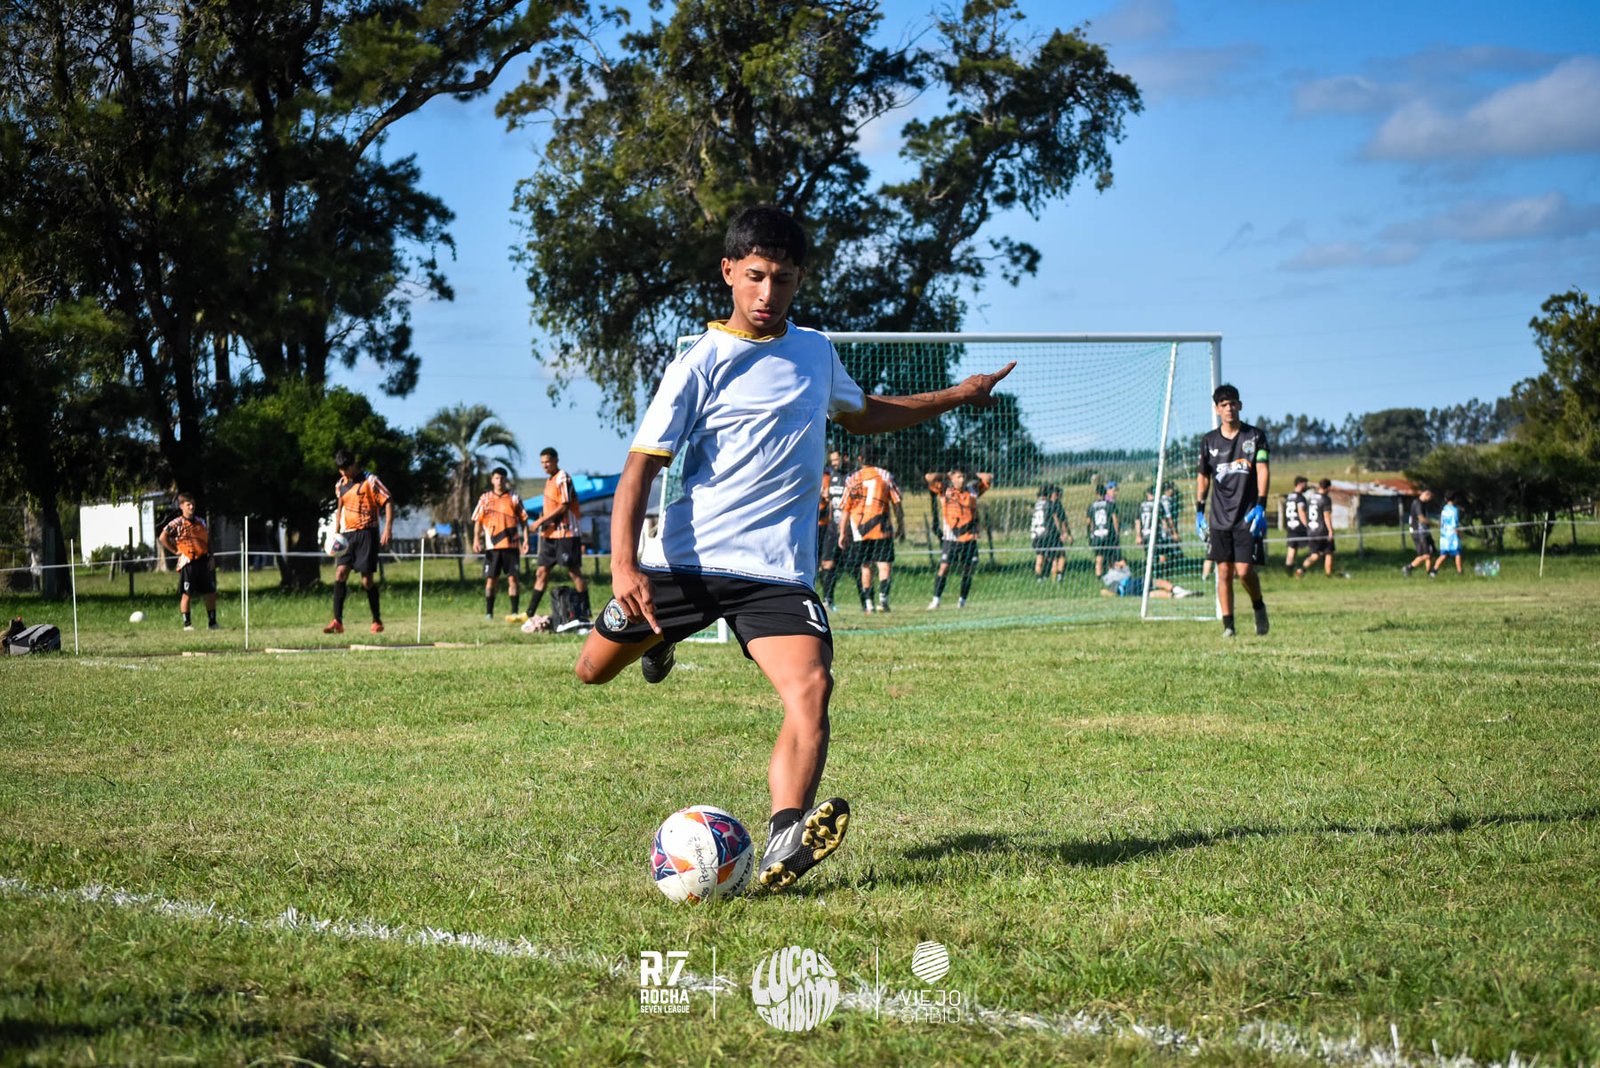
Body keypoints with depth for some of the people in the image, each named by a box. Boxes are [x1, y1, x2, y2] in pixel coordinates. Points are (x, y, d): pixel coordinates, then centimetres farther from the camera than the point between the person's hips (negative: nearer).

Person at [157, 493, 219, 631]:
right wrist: (175, 551, -8)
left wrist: (210, 555, 8)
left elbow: (208, 538, 20)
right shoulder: (177, 523, -5)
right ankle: (187, 623, 7)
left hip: (204, 561, 5)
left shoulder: (200, 521, 11)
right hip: (187, 562, -5)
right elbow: (162, 537, -8)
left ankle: (212, 622, 15)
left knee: (211, 592, 6)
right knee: (187, 594, -1)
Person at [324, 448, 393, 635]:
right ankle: (337, 621, -12)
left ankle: (377, 621, 10)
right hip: (347, 535, 5)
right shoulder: (339, 485, 14)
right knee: (340, 573, -10)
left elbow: (388, 502, -7)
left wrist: (388, 528, -17)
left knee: (367, 579, -4)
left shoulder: (369, 481, -5)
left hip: (366, 533, -5)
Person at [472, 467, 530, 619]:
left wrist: (525, 539, -4)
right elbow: (478, 520, 8)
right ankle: (488, 612, 6)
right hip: (492, 546, 1)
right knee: (490, 579, 0)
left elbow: (523, 520, 6)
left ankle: (514, 611, 0)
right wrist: (476, 539, -6)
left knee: (512, 578, -4)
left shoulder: (514, 498, 6)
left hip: (511, 545, -1)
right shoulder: (485, 499, 8)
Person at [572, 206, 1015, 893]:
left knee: (811, 687, -23)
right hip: (685, 560, -2)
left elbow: (862, 415, 36)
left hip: (777, 569, 2)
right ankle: (657, 637, 46)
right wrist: (624, 564, -22)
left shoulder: (816, 352, 13)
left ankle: (784, 845, -34)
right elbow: (641, 466, -8)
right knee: (594, 670, 11)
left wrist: (959, 395, 35)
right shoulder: (701, 364, -3)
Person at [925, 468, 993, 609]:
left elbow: (989, 477, 12)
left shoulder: (973, 491, 8)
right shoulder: (944, 491, 2)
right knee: (943, 568, -11)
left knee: (968, 571, 5)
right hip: (951, 539, -2)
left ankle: (962, 601, 15)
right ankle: (936, 600, -7)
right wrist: (946, 476, 3)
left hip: (969, 538, 2)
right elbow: (929, 478, -9)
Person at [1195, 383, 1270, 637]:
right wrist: (1199, 509, 11)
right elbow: (1203, 476, 17)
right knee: (1224, 572, -1)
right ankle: (1228, 624, 5)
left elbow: (1262, 470, -5)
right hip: (1219, 517, 3)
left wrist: (1261, 505, -16)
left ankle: (1259, 607, 17)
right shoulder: (1209, 441, 9)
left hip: (1247, 514, -3)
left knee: (1243, 570, -10)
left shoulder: (1255, 436, 2)